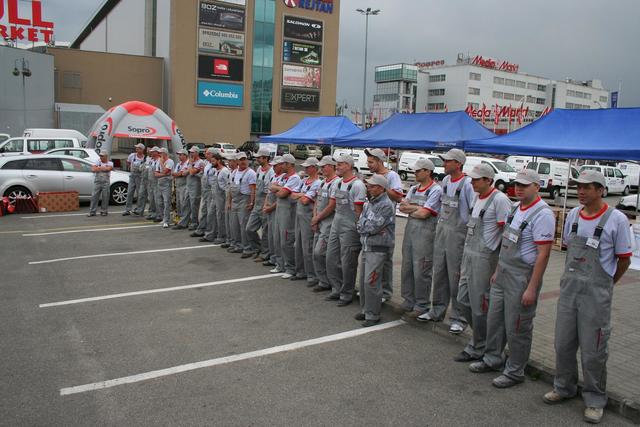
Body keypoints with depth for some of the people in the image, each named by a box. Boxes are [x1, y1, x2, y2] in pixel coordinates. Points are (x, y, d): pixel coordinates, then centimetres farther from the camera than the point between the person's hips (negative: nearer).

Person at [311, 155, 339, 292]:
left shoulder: (336, 183, -14)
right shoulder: (323, 182, 15)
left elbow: (331, 206, -18)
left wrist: (317, 219, -9)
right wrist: (314, 217, 2)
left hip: (329, 223, -9)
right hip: (319, 224, 9)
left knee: (320, 252, -12)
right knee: (316, 253, 10)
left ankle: (325, 282, 3)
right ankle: (323, 282, 20)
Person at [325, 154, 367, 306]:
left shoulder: (357, 185, -13)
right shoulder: (338, 184, 12)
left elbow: (359, 210, -13)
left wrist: (357, 229, -11)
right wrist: (335, 222, 14)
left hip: (349, 228, -8)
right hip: (336, 225, 8)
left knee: (347, 263, -1)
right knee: (331, 259, 12)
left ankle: (346, 294, 12)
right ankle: (337, 290, 25)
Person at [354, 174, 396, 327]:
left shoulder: (386, 205, -14)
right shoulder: (368, 203, 12)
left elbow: (374, 226, -21)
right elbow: (360, 224, 5)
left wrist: (364, 225, -3)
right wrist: (371, 227, -12)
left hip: (378, 248, -8)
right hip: (366, 246, 8)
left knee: (371, 281, -8)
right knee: (363, 280, 13)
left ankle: (373, 315, 3)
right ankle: (364, 310, 25)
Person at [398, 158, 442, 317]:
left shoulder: (436, 190, -8)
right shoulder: (413, 189, 16)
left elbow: (424, 213, -15)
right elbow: (402, 207, 7)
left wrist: (409, 208, -1)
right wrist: (417, 208, -8)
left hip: (425, 232, -7)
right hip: (410, 229, 8)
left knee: (421, 271, -3)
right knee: (407, 267, 12)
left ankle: (422, 305, 8)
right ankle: (408, 301, 24)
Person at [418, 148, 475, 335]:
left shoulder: (467, 184, -14)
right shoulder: (445, 180, 9)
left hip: (458, 233, -7)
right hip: (442, 231, 8)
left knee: (456, 276, -2)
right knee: (439, 272, 14)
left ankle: (458, 318, 10)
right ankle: (437, 311, 28)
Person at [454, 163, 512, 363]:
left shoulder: (499, 200, -14)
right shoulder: (477, 197, 12)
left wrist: (500, 265, -17)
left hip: (484, 256, -9)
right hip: (469, 252, 9)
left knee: (479, 304, 1)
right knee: (463, 299, 14)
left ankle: (477, 349, 16)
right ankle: (485, 337, 31)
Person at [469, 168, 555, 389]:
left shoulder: (542, 214, -17)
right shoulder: (516, 208, 11)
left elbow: (543, 254, -20)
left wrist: (532, 288, -22)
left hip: (522, 278, -9)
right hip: (503, 274, 9)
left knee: (516, 328, 3)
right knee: (494, 319, 18)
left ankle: (515, 372, 19)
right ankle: (492, 359, 35)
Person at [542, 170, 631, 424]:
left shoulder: (616, 219, -11)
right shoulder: (573, 215, 4)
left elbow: (624, 259, -3)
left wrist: (605, 284, 8)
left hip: (596, 293, -5)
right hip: (569, 287, 5)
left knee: (593, 350, 4)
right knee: (563, 343, 13)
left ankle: (595, 399, 22)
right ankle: (564, 387, 33)